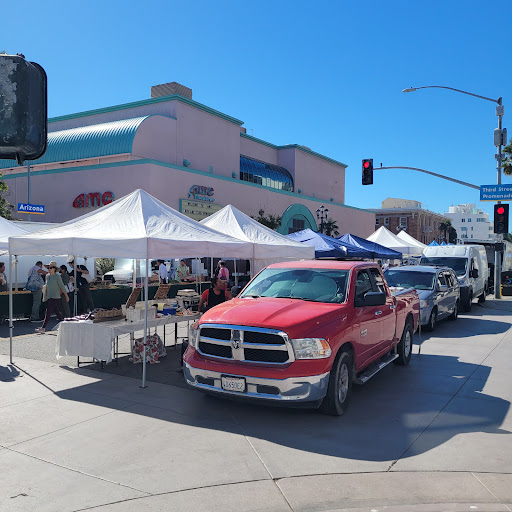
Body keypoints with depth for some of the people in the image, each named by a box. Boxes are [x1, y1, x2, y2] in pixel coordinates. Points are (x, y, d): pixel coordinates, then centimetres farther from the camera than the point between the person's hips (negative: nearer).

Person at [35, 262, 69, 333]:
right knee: (56, 312, 13)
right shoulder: (47, 276, 11)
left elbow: (62, 287, -4)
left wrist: (66, 296, 2)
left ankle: (43, 328, -10)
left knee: (48, 313, -10)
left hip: (55, 297, -7)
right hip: (49, 297, 7)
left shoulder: (57, 277, -9)